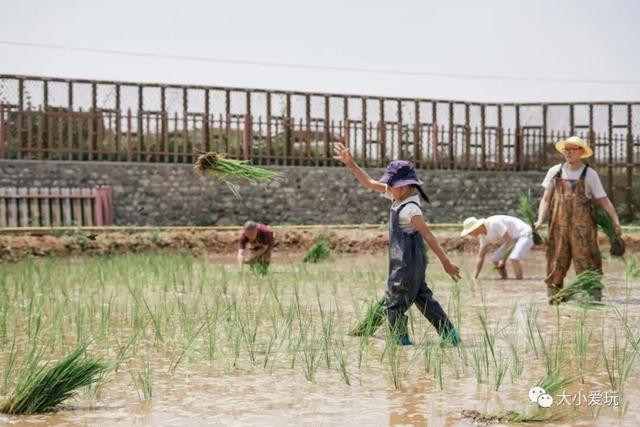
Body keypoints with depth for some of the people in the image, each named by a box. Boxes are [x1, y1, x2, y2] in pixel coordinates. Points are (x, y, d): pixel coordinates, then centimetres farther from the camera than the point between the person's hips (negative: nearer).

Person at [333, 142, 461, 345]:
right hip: (409, 260, 10)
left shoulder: (410, 208, -19)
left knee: (394, 302, 0)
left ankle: (401, 342, 7)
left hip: (408, 262, -10)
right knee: (423, 298, 15)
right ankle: (449, 334, 16)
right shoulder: (399, 197, 7)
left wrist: (446, 262, -22)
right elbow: (370, 183, 12)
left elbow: (428, 235, -21)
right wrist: (351, 164, 6)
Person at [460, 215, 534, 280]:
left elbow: (509, 240, -27)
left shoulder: (494, 223, -29)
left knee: (513, 259, -30)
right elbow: (480, 257, 4)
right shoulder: (483, 235, 0)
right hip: (514, 238, 10)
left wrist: (503, 259, -18)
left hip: (524, 235, -10)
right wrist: (474, 278, 0)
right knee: (495, 259, 7)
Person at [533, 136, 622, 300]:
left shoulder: (590, 174, 3)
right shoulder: (555, 172, 8)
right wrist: (540, 220, -7)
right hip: (559, 224, 2)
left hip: (582, 225, -2)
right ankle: (553, 291, 6)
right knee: (557, 258, 1)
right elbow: (546, 199, 7)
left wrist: (616, 222, -7)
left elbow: (604, 200, 3)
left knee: (585, 258, -6)